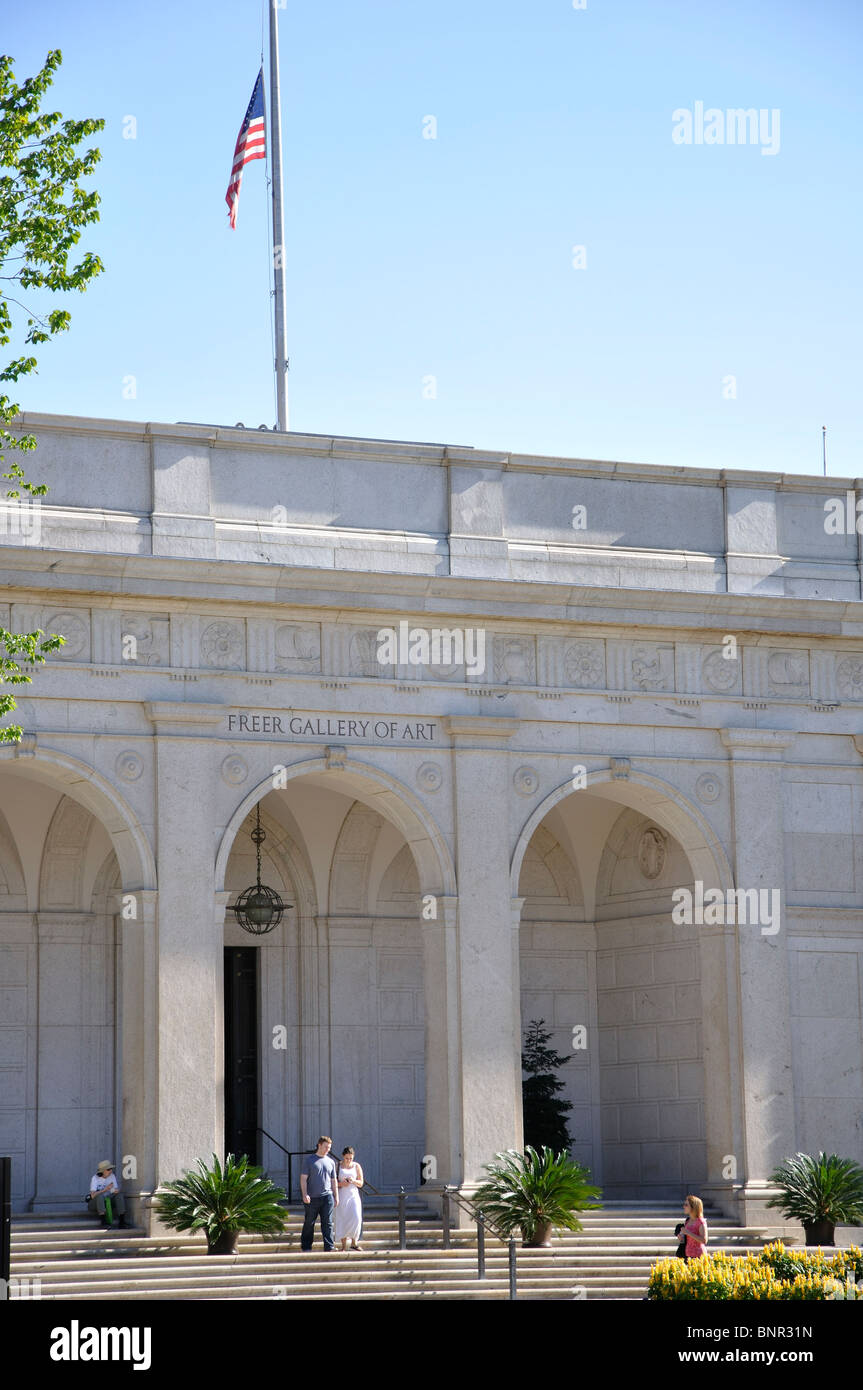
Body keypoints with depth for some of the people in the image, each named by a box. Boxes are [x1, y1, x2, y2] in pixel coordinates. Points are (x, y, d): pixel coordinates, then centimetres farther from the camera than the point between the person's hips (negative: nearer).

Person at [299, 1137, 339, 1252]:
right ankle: (306, 1247, 14)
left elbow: (333, 1181, 19)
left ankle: (329, 1247, -3)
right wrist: (304, 1194, -13)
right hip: (312, 1198, -3)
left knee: (327, 1223, -2)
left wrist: (336, 1197, 14)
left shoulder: (330, 1162, 14)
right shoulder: (309, 1160, 2)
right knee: (309, 1223, 5)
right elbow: (303, 1178, -3)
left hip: (327, 1196, 3)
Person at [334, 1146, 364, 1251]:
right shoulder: (338, 1166, 2)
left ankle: (354, 1242, 3)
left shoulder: (357, 1166, 7)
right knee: (342, 1220, -3)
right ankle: (344, 1245, 3)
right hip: (342, 1196, -1)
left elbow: (361, 1183, 8)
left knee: (356, 1218, -13)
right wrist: (341, 1184, -16)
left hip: (353, 1195, 1)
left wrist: (353, 1181, -12)